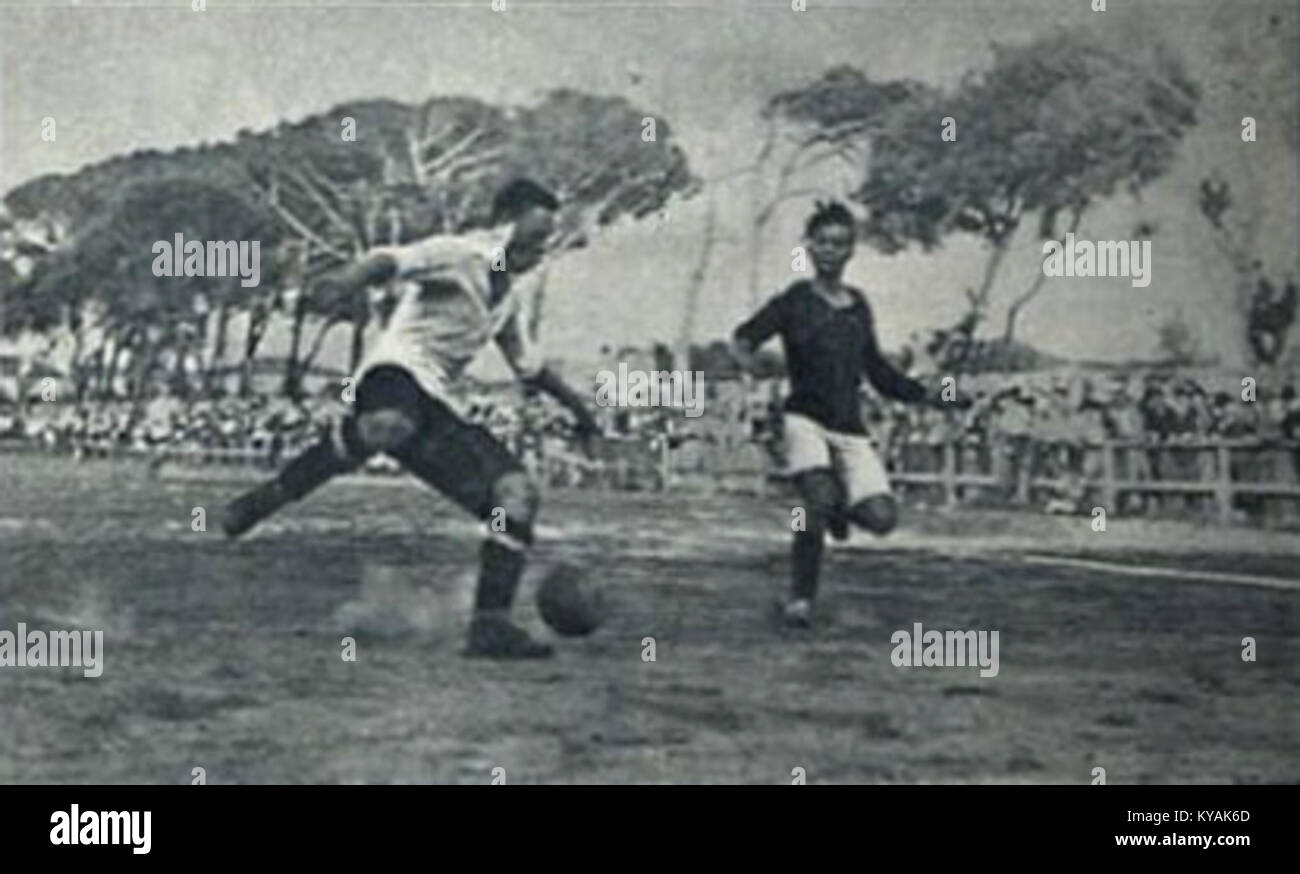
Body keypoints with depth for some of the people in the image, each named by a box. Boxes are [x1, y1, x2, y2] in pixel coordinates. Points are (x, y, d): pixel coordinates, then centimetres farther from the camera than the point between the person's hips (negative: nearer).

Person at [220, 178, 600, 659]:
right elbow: (392, 261, -17)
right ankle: (267, 498, -30)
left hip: (432, 404, 9)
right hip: (397, 370, -9)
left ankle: (491, 625, -6)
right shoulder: (459, 255, 1)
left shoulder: (506, 294, 28)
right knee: (388, 427, -45)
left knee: (516, 493, -5)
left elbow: (527, 366, 45)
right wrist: (346, 281, -37)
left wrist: (573, 402, 47)